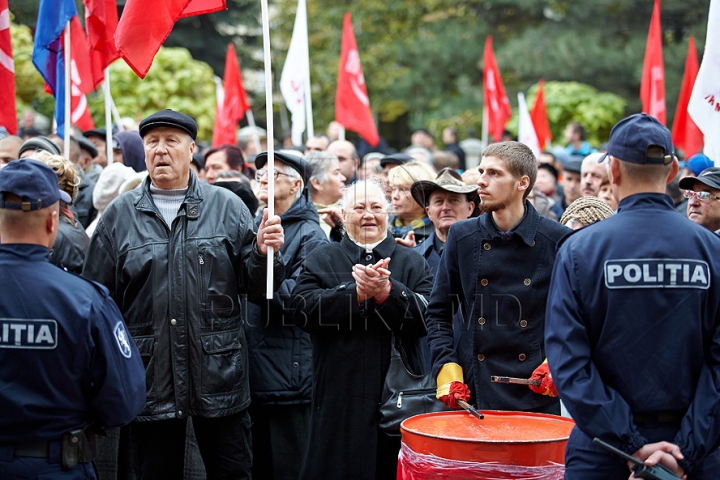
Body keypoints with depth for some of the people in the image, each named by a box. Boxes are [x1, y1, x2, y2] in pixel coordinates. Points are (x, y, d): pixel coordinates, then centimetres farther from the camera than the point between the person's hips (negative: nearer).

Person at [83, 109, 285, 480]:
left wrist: (263, 253, -17)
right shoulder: (119, 215, 5)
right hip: (149, 379, 1)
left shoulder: (227, 207, 4)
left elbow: (255, 288, 4)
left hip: (220, 378, 0)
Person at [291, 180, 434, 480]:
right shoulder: (321, 260, 11)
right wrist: (357, 291, -17)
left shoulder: (412, 263, 12)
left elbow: (426, 317, -4)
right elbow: (304, 309, -7)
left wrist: (386, 291, -18)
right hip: (340, 397, 0)